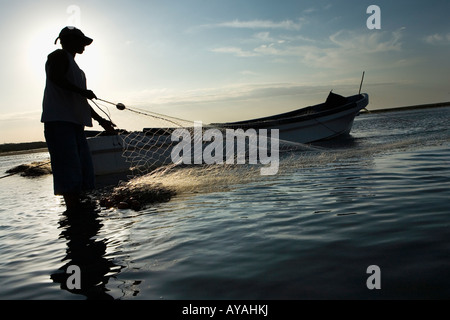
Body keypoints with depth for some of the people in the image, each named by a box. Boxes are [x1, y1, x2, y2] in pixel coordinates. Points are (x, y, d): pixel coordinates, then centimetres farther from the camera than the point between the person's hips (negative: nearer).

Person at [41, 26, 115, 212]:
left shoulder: (75, 67, 29)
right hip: (58, 120, -9)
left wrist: (101, 121, 28)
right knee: (68, 164, -15)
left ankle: (77, 205, 4)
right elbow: (55, 77, -18)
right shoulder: (60, 56, 3)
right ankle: (72, 206, -16)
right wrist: (82, 92, -14)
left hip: (75, 121, 9)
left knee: (82, 165, 3)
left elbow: (81, 102, 30)